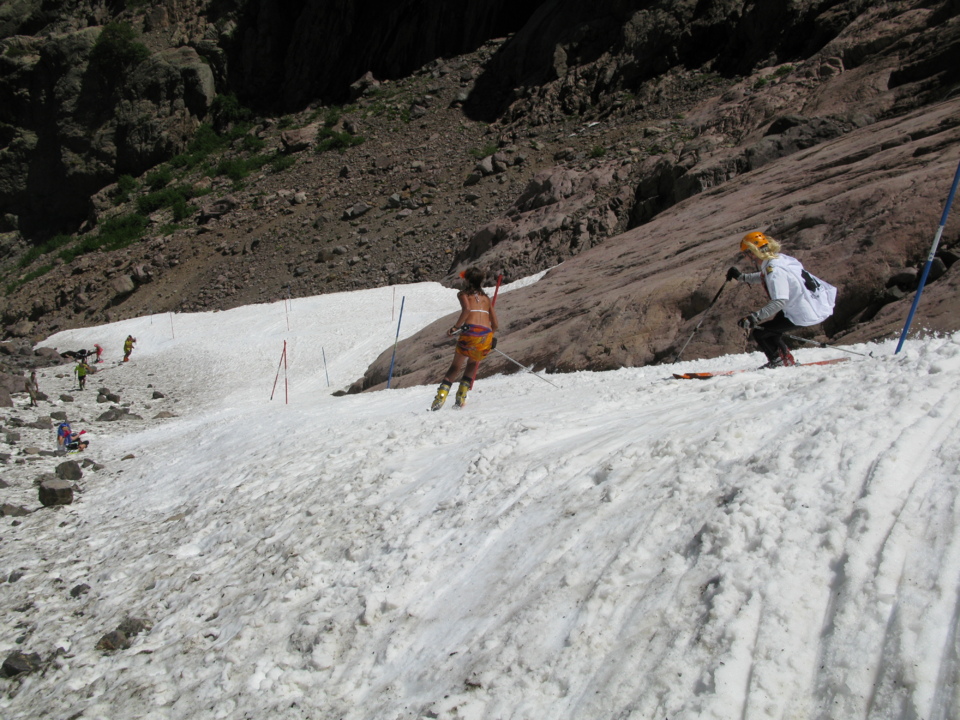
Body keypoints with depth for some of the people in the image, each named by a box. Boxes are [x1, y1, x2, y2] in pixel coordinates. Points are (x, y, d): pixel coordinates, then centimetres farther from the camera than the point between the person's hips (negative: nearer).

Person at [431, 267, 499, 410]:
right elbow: (495, 326, 20)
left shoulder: (463, 294, 14)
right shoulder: (486, 298, 25)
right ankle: (462, 395, 16)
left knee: (456, 366, 12)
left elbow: (467, 309, -10)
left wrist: (456, 327, -5)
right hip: (487, 335, 3)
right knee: (473, 363, 28)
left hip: (470, 331, -3)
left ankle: (442, 394, -6)